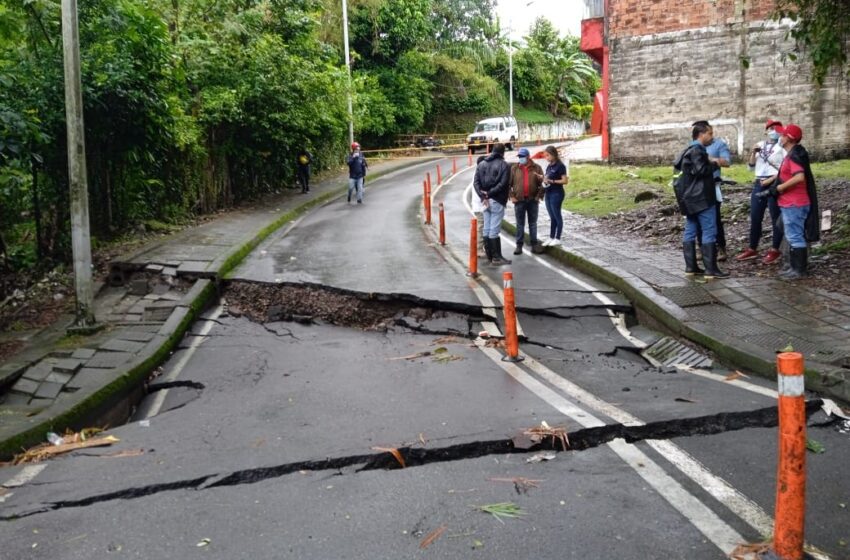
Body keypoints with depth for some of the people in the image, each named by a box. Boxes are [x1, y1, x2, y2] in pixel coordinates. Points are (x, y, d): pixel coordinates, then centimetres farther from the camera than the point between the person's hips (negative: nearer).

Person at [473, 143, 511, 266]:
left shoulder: (481, 164, 11)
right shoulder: (503, 165, -6)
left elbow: (476, 182, 2)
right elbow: (503, 184, -17)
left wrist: (483, 196, -6)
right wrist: (489, 194, -13)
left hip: (485, 201, 6)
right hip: (497, 201, -6)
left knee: (487, 229, 10)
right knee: (494, 230, -5)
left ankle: (490, 256, 16)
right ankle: (496, 257, -1)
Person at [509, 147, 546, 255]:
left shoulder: (537, 168, 1)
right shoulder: (514, 168, 1)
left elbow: (542, 183, 3)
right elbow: (509, 183, 2)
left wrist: (539, 196, -6)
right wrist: (512, 196, -6)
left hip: (533, 200, 0)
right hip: (519, 200, 0)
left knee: (533, 223, 8)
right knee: (520, 224, 5)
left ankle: (534, 245, 14)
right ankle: (519, 245, 9)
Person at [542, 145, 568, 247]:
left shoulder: (560, 166, -11)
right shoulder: (549, 166, 12)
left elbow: (565, 181, -14)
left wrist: (552, 181, -20)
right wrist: (544, 180, 0)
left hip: (556, 194, -8)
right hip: (548, 193, 8)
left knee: (557, 216, 0)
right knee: (552, 217, 12)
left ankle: (557, 239, 6)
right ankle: (551, 238, 17)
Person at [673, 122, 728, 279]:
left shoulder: (689, 149, 16)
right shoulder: (697, 150, -14)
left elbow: (677, 165, 22)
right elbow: (701, 169, -25)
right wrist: (715, 164, -9)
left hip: (690, 197, 11)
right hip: (701, 198, -11)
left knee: (690, 231, 10)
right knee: (709, 232, -8)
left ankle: (690, 267, 13)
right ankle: (710, 269, -9)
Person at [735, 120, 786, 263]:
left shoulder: (782, 147, -2)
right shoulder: (759, 145, 13)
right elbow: (751, 166, 15)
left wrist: (771, 180, -15)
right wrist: (753, 153, -1)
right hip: (759, 184, 6)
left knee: (776, 219, 0)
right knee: (755, 218, 10)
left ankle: (774, 251, 5)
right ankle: (752, 249, 19)